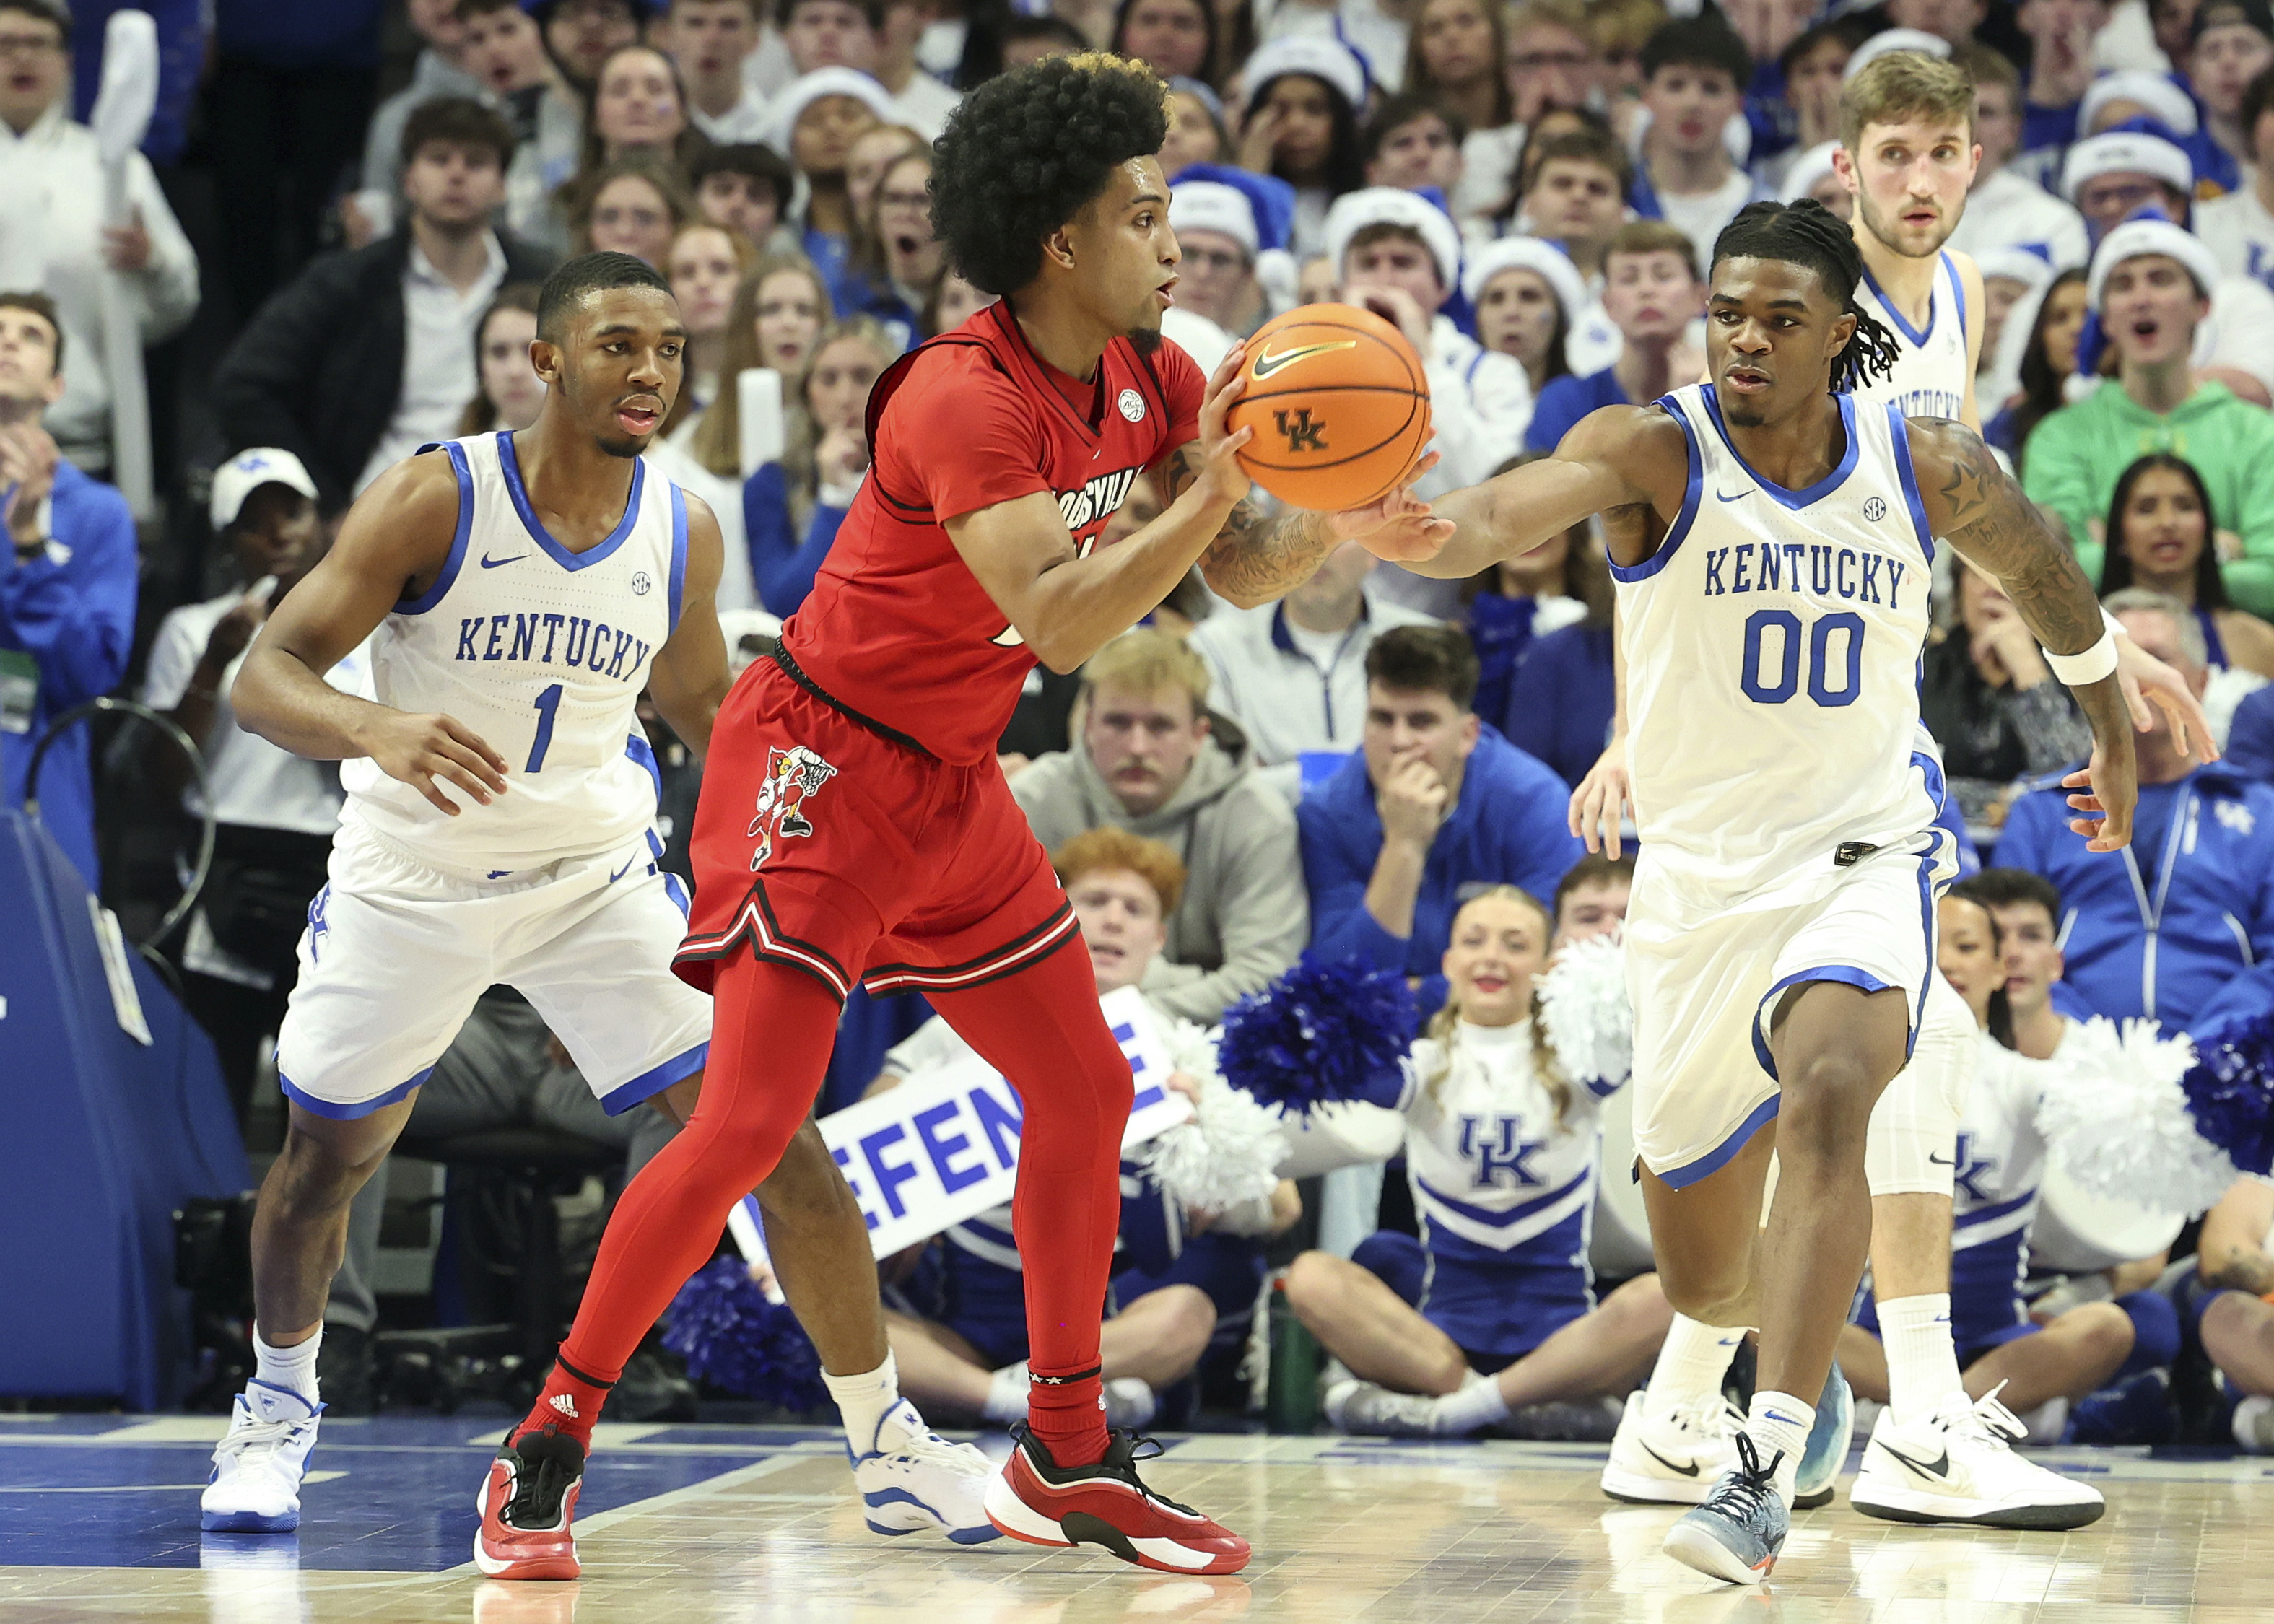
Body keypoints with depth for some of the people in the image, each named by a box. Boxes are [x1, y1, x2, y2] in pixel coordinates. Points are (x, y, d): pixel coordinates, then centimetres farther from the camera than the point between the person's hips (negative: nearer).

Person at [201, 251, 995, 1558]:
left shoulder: (687, 532, -7)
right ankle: (279, 1403, 40)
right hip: (415, 873, -2)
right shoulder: (436, 500, -19)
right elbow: (264, 677, -23)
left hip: (597, 874, 2)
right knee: (330, 1154, 11)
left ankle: (889, 1447, 0)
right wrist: (376, 731, -44)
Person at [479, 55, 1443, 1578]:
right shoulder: (965, 397, -24)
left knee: (1085, 1092, 9)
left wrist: (1335, 529, -15)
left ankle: (1066, 1456, 19)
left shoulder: (1144, 378, 1)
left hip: (952, 791, 9)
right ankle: (550, 1444, -3)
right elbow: (1057, 619, -34)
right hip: (824, 766, -9)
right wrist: (1206, 498, -36)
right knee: (750, 1123, -13)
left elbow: (1239, 571, 4)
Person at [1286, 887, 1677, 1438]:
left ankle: (1449, 1409, -29)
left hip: (1561, 1326, -1)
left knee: (1661, 1299, -31)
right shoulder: (1424, 1062, 6)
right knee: (1311, 1279, -24)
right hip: (1445, 1325, 1)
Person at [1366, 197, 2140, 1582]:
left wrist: (2114, 724, 30)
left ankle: (1764, 1471, -35)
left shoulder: (1930, 469, -4)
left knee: (1827, 1094, -33)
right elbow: (1504, 517, -34)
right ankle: (1800, 1361, 50)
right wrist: (1404, 526, -57)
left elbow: (2038, 562, 18)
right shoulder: (1653, 453, -14)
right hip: (1696, 879, 1)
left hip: (1864, 858, -1)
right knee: (1700, 1278, 11)